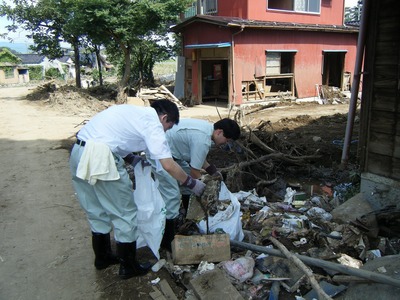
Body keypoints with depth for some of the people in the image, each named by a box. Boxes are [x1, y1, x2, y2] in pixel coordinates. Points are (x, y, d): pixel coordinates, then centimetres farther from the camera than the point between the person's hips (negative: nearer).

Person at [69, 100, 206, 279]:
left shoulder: (134, 112, 21)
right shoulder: (153, 123, -4)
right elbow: (168, 165, -9)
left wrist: (133, 159, 23)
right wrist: (192, 184, 3)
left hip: (78, 153, 9)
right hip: (100, 161, -9)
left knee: (97, 212, 23)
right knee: (125, 214, 7)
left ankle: (102, 258, 39)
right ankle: (128, 267, 21)